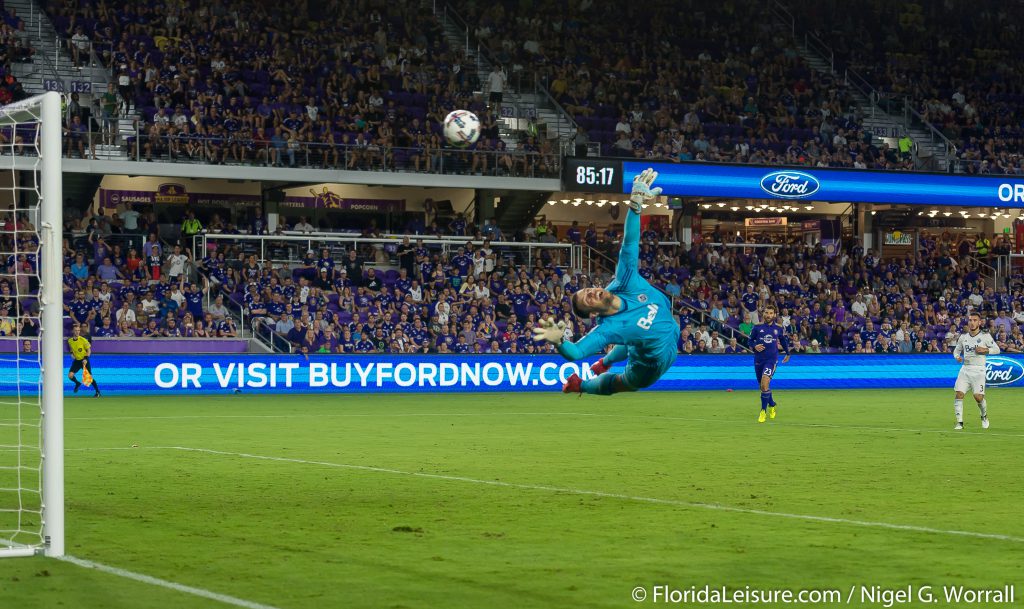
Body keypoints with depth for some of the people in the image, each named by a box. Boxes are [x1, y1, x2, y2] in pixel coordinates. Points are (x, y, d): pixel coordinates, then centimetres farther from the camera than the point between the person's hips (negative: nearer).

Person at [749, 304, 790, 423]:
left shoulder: (779, 328, 4)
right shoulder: (757, 327, 1)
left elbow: (784, 341, 21)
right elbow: (750, 340, 9)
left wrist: (787, 353, 32)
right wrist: (755, 346, -12)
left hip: (772, 359, -2)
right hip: (759, 359, 2)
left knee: (765, 382, -22)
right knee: (763, 386, 11)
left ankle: (763, 411, -13)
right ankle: (772, 405, 38)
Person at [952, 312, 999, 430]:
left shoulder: (985, 336, -1)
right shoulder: (963, 337, 10)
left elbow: (997, 349, 2)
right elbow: (957, 350, 22)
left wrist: (984, 350, -14)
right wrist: (957, 356, -1)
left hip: (978, 370, -3)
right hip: (965, 369, 3)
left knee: (978, 397, -11)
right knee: (959, 394, -12)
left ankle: (984, 416, 19)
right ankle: (959, 422, -6)